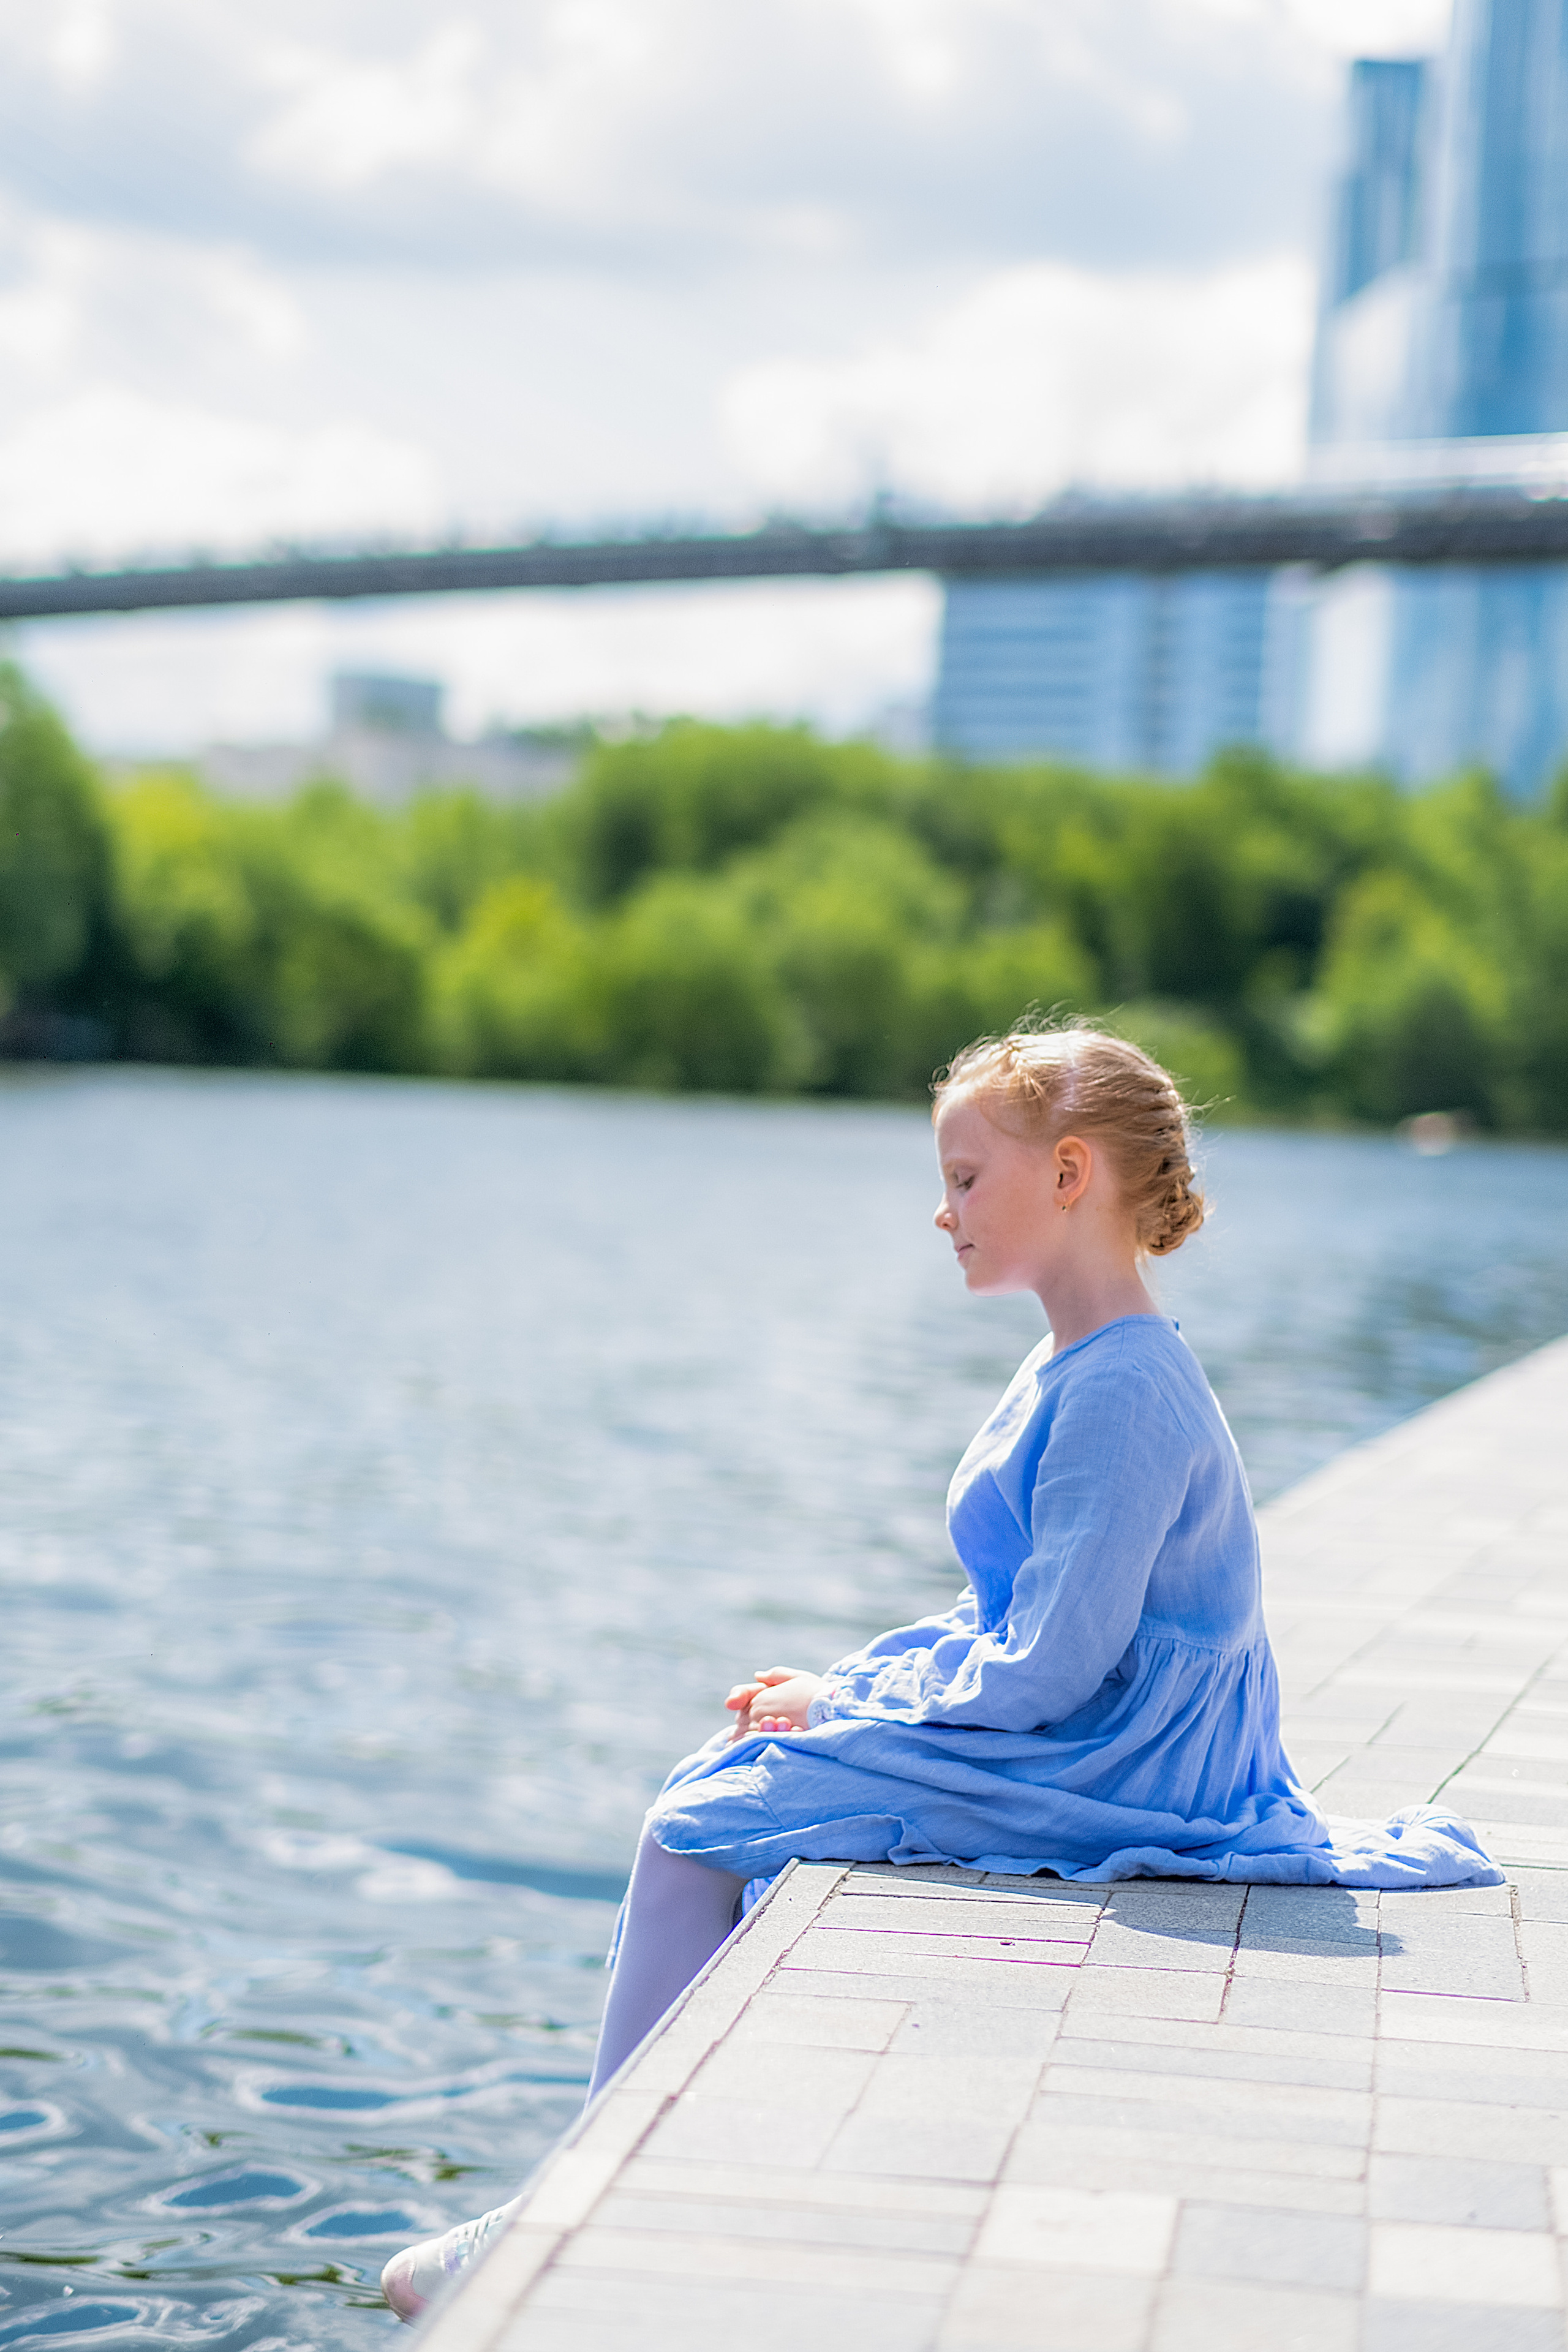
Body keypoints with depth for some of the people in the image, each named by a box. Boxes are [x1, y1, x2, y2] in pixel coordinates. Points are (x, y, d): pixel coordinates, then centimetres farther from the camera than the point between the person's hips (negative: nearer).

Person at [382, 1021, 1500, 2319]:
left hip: (1101, 1774, -10)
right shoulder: (1074, 1371, 12)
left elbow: (1045, 1673, -24)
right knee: (718, 1779, 9)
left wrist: (844, 1704, -11)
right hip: (1093, 1757, 10)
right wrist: (838, 1685, 5)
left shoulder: (1123, 1393, -22)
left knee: (700, 1831, -8)